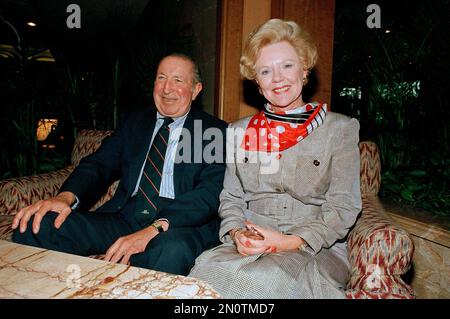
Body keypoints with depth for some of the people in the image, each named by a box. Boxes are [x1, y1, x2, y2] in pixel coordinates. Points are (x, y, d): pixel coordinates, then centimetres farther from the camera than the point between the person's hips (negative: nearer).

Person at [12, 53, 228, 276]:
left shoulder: (216, 131, 4)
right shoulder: (133, 122, 18)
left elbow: (210, 192, -10)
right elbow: (99, 164, 8)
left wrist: (153, 230, -25)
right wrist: (66, 197, -15)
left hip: (182, 223, -3)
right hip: (123, 216, 4)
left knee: (172, 250, -38)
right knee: (34, 226, -16)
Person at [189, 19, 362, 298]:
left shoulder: (341, 129, 3)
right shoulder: (240, 131, 13)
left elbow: (343, 208, -2)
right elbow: (231, 198, 12)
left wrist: (291, 242, -16)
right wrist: (237, 233, -9)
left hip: (316, 251, -2)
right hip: (250, 246, 3)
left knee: (267, 278, -34)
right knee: (208, 269, -28)